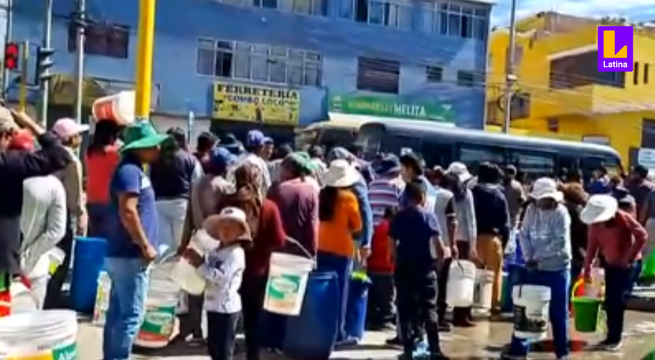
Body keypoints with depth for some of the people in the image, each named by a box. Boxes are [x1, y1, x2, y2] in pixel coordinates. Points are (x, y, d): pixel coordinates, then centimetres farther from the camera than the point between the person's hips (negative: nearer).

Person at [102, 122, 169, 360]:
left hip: (123, 253, 10)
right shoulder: (130, 171, -15)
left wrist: (143, 245, 20)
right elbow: (127, 212, -25)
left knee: (118, 312, 13)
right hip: (130, 255, -10)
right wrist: (145, 245, -18)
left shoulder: (134, 170, 16)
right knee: (132, 314, -6)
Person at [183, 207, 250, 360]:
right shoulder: (215, 250, 11)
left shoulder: (236, 253, -15)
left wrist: (200, 265, -21)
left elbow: (222, 277, -24)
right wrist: (194, 258, -2)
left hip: (226, 307, -9)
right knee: (213, 346, 17)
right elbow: (207, 273, 15)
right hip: (213, 305, 9)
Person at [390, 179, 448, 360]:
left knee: (405, 310, 6)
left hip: (403, 268, 2)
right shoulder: (429, 215, -4)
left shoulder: (398, 217, 4)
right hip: (425, 268, -2)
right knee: (429, 309, 3)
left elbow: (392, 244, 3)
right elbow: (438, 245, -9)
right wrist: (442, 254, 11)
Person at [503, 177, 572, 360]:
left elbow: (560, 242, -19)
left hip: (557, 269, -5)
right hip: (534, 268, 5)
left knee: (558, 312, 4)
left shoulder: (560, 213, -12)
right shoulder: (531, 210, 2)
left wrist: (538, 258, -18)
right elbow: (524, 235, 3)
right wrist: (528, 258, -10)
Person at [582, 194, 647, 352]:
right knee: (610, 302, 5)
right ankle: (612, 336, 18)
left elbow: (642, 235, -24)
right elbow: (592, 246, -2)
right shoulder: (595, 225, -9)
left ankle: (615, 338, 4)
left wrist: (629, 257, -21)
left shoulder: (623, 218, -23)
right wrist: (588, 267, -5)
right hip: (610, 265, 5)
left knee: (618, 301, -8)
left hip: (629, 265, -5)